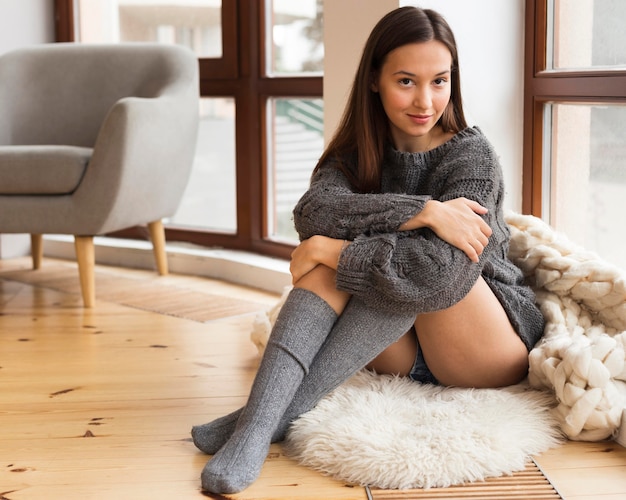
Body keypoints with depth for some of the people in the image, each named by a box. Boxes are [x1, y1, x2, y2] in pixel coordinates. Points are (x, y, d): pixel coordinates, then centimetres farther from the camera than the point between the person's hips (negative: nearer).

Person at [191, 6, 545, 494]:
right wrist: (421, 212, -32)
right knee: (347, 250, -23)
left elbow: (444, 271, -32)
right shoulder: (359, 153, 0)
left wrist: (329, 250, -25)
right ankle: (256, 424, -38)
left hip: (495, 350, -3)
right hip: (404, 352, 4)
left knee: (414, 265, -30)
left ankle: (274, 413, -32)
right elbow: (312, 212, -24)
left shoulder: (472, 155, -14)